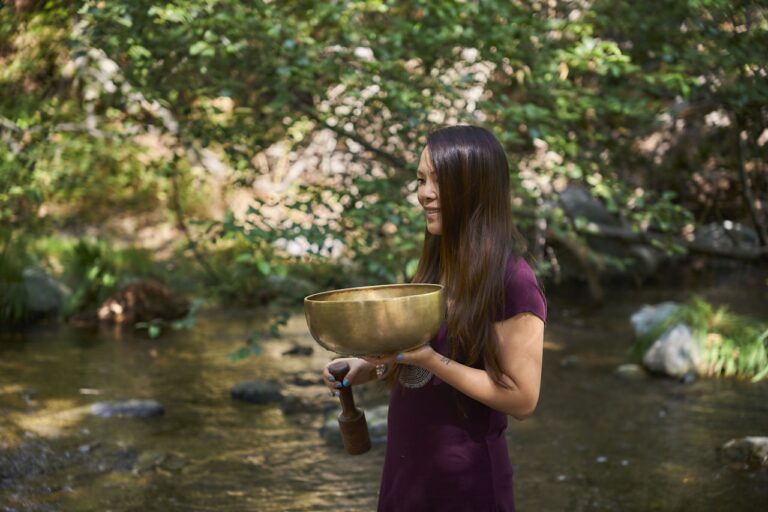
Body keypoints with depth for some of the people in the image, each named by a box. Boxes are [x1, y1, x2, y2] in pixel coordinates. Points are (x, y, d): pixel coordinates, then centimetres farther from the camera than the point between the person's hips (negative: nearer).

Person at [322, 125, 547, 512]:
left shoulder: (511, 281, -17)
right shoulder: (436, 266, 6)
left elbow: (522, 399, -19)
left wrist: (426, 359, -25)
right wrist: (371, 368, -2)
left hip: (463, 480, -7)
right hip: (406, 468, 7)